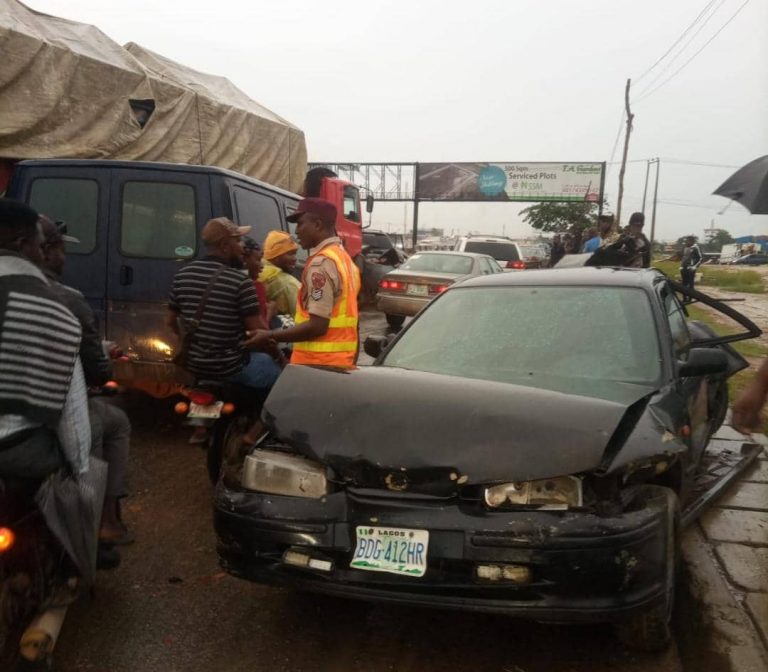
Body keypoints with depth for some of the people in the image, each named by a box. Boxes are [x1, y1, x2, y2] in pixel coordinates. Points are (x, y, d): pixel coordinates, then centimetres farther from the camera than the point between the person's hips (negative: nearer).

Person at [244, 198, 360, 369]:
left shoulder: (321, 263, -16)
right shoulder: (344, 258, 14)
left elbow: (317, 326, -21)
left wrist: (270, 336, -14)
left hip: (318, 365, -9)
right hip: (342, 361, 9)